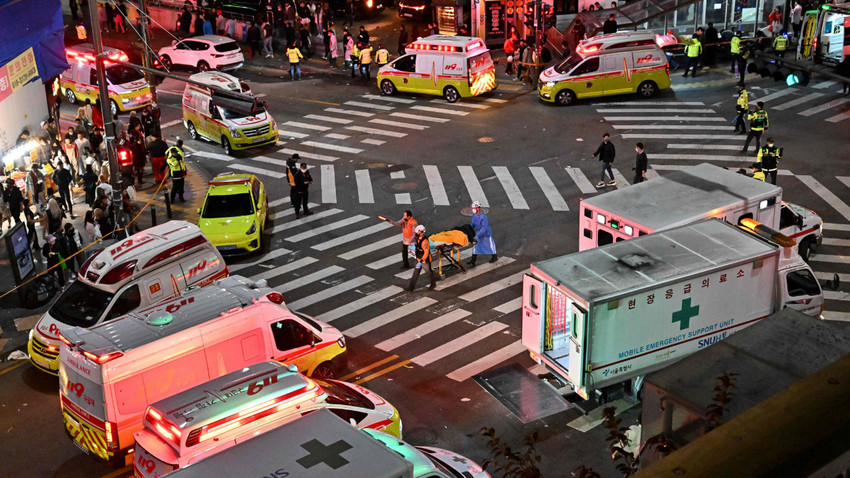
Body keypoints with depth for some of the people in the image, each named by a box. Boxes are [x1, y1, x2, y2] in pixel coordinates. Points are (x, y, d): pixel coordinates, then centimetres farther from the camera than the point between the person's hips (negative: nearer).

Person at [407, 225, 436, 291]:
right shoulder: (417, 239, -3)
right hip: (418, 259, 8)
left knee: (429, 272, 15)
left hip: (425, 261, -8)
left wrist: (421, 261, -32)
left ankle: (433, 284, 37)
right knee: (415, 273, 9)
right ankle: (411, 286, 13)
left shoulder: (424, 241, -31)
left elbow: (426, 253, -31)